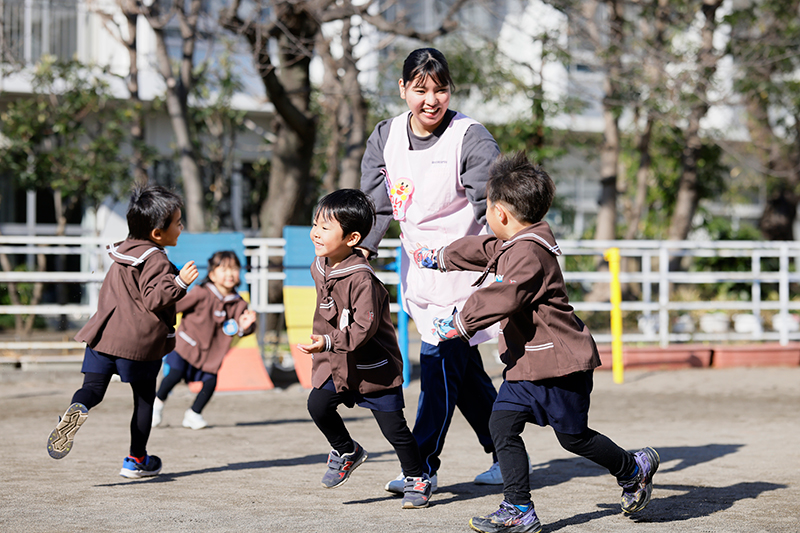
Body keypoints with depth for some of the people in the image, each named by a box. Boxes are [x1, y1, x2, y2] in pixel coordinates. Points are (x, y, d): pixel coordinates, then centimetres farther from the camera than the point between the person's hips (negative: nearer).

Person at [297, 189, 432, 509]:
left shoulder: (361, 278, -24)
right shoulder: (319, 268, 2)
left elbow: (364, 327, -28)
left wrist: (329, 342, -37)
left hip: (374, 365, -7)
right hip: (336, 364, 7)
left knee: (393, 427, 0)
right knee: (318, 404, -13)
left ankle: (416, 479, 20)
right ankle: (346, 451, 13)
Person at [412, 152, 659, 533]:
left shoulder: (528, 253, -23)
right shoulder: (511, 245, 10)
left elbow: (502, 298, -32)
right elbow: (482, 250, 29)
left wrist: (460, 323, -25)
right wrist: (440, 258, 43)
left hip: (560, 364, -10)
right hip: (527, 363, 10)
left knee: (573, 437, 5)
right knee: (502, 425, 0)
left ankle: (634, 468, 30)